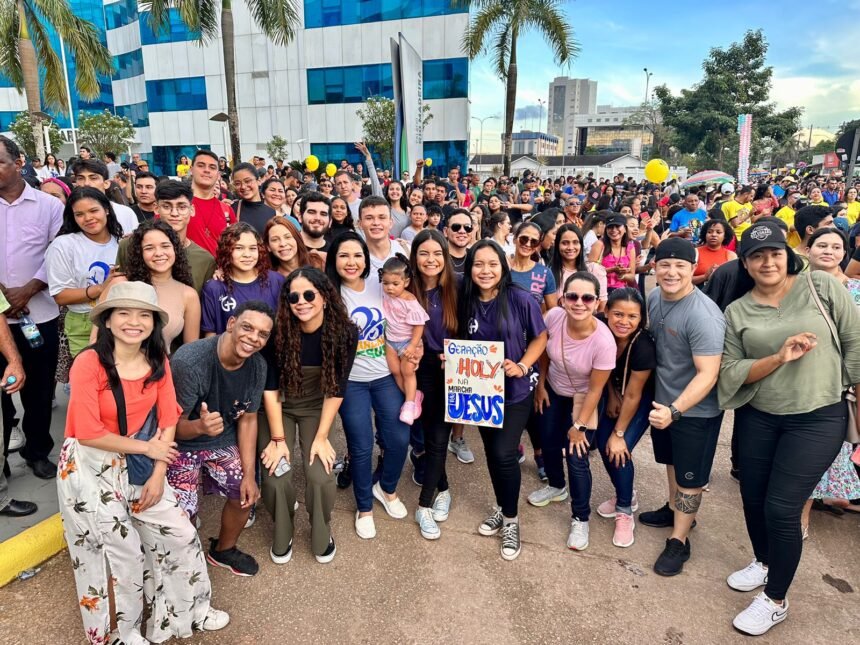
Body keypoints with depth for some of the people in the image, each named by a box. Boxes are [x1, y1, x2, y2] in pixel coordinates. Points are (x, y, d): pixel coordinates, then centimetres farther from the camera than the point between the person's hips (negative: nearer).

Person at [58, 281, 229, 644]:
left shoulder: (158, 362, -2)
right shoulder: (88, 363, -20)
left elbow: (168, 422, -2)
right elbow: (88, 433, -22)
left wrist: (158, 475, -9)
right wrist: (146, 447, -14)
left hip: (136, 465, 5)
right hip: (89, 468, -5)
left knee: (180, 534, 6)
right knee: (123, 551, 4)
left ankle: (192, 610, 31)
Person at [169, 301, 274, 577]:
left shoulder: (257, 366, -14)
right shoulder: (190, 361, -32)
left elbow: (248, 419, -4)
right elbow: (174, 424, -24)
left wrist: (249, 473, -6)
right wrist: (199, 427, -48)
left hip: (223, 440, 5)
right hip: (181, 443, -5)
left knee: (246, 493, 7)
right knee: (182, 513, -11)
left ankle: (224, 550, 37)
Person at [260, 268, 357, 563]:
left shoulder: (344, 332, -21)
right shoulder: (277, 330, -23)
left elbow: (336, 389, -14)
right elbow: (270, 387, -16)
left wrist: (321, 437, -13)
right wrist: (278, 438, -16)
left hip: (316, 408, 0)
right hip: (278, 408, 0)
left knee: (320, 476, -14)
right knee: (275, 478, -12)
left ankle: (322, 535, 18)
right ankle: (282, 535, 21)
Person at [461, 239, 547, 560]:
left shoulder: (520, 299, -16)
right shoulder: (466, 303, -6)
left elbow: (540, 338, -7)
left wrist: (522, 366, -20)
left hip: (515, 392, -4)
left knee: (504, 454, -7)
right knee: (491, 452, 16)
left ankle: (511, 519, 18)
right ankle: (501, 507, 40)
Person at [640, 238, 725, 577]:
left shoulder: (703, 316, -29)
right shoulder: (654, 296, -6)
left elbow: (707, 374, -30)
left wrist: (674, 410, -40)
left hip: (695, 410, -7)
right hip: (663, 401, 7)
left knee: (690, 477, 9)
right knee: (672, 461, 26)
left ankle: (678, 541, 25)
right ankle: (675, 509, 48)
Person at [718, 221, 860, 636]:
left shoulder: (822, 286, -6)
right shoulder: (737, 312, 0)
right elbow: (730, 372, -6)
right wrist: (779, 357, -19)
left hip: (818, 419, -3)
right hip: (757, 418, 4)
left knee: (781, 508, -3)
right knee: (753, 499, 16)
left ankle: (776, 601, 20)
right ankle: (763, 562, 46)